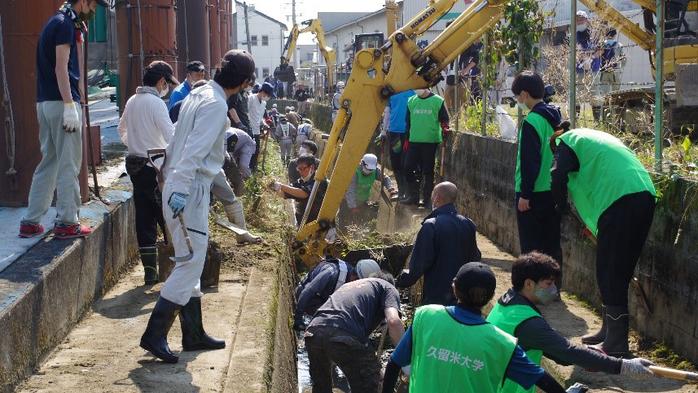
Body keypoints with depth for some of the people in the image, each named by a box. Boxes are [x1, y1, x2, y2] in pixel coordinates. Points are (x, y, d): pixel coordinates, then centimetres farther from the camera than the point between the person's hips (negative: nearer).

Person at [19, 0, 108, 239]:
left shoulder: (57, 23, 20)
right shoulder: (65, 24, -10)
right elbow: (61, 68, -19)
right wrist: (70, 107, -22)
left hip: (45, 102, 10)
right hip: (62, 102, -10)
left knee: (49, 162, 13)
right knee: (68, 164, -4)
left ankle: (30, 222, 14)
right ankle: (66, 223, 0)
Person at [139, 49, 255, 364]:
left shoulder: (199, 94, 14)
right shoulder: (216, 104, -15)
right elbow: (195, 149, -23)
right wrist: (181, 190, -27)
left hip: (180, 187, 10)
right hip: (190, 190, -10)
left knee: (190, 262, 15)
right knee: (190, 263, -7)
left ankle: (193, 333, 23)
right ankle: (154, 335, -7)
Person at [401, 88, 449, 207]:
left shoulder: (438, 101, -1)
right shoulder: (411, 101, 11)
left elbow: (444, 119, 2)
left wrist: (444, 128, -19)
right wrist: (407, 139, 14)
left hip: (431, 141, -4)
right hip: (414, 141, 4)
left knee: (428, 171, 1)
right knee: (408, 168, 1)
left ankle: (427, 199, 10)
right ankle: (413, 196, 15)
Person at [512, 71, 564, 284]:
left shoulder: (531, 122, -16)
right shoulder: (556, 117, 9)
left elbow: (530, 162, -19)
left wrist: (524, 194, -15)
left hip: (534, 194, -8)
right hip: (554, 191, 8)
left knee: (531, 247, 0)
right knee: (552, 244, 14)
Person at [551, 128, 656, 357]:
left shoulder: (567, 142, 8)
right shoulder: (592, 138, 32)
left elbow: (558, 178, -8)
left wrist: (561, 206, 12)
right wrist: (594, 223, 31)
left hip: (620, 202, -8)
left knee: (609, 276, -2)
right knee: (621, 273, 19)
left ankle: (616, 346, 0)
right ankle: (610, 330, 29)